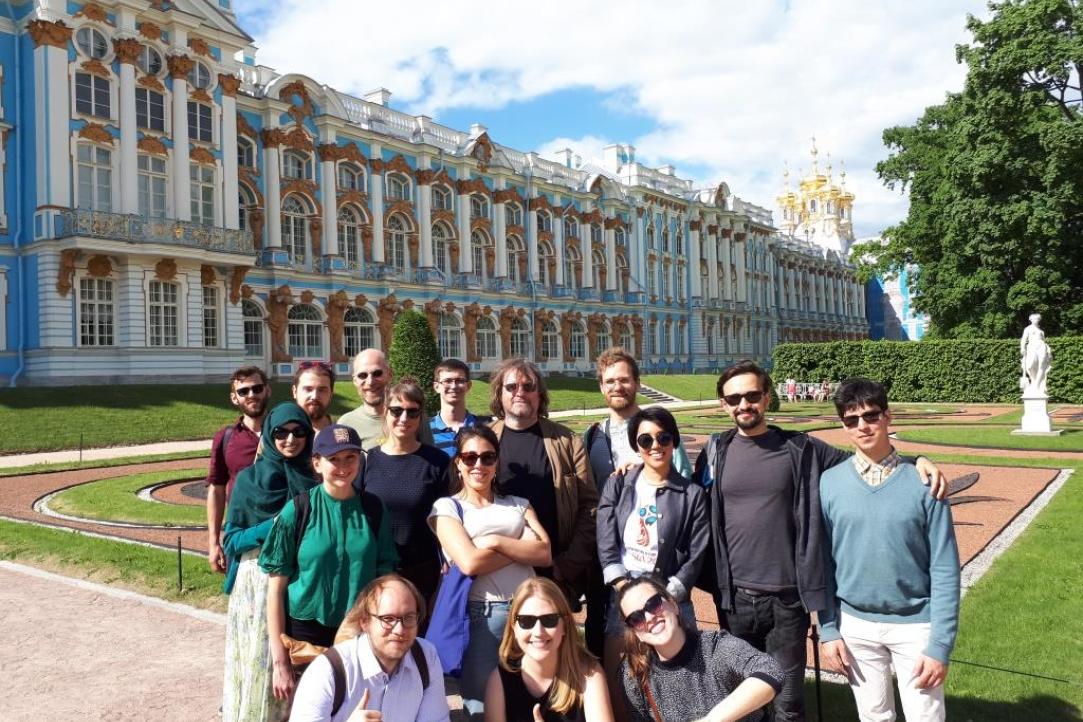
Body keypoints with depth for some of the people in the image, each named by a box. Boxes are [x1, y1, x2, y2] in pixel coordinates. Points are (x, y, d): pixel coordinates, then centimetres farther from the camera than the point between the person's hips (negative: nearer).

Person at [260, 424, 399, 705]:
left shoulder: (373, 508, -3)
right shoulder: (297, 510, -10)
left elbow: (384, 576, 3)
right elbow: (276, 588, -8)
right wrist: (280, 660, -10)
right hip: (305, 631, -2)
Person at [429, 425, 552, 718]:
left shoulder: (518, 504, 14)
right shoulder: (447, 507, 4)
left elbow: (545, 554, 0)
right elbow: (469, 562, -11)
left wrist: (496, 541, -9)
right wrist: (522, 548, -3)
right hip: (481, 615, -3)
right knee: (481, 704, 6)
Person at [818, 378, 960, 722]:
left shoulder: (922, 482, -10)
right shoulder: (829, 483, -6)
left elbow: (944, 569, -9)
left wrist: (940, 644, -11)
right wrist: (828, 629, -1)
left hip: (915, 624, -1)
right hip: (855, 624, 2)